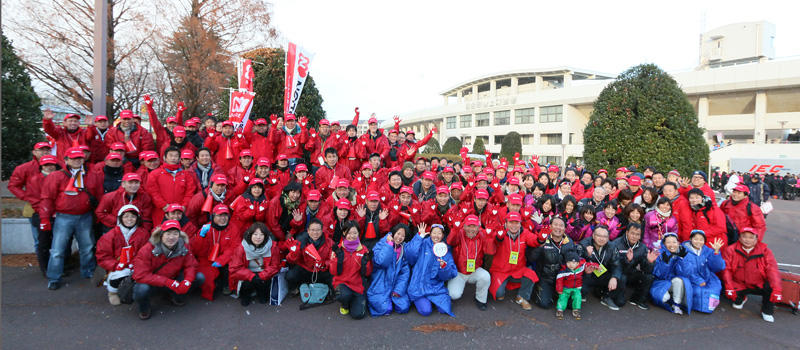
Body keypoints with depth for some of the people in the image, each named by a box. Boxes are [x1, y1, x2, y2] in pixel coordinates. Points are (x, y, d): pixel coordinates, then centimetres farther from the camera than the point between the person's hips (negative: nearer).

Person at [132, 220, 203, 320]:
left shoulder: (183, 247, -12)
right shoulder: (148, 249, -22)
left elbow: (191, 266, -6)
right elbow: (141, 275, -26)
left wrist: (187, 281, -30)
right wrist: (168, 282, -34)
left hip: (173, 280, 3)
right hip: (151, 282, -3)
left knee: (200, 278, -16)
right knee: (141, 290, -38)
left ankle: (177, 297, 11)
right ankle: (144, 309, 0)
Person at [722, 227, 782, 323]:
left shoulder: (765, 250, -4)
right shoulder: (731, 250, -6)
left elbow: (772, 270, -14)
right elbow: (726, 269, -8)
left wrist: (776, 290, -27)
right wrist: (729, 287, -20)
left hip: (759, 285, 1)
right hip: (739, 285, 0)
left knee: (771, 287, -29)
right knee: (730, 293, -28)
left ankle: (767, 311, 0)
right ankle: (740, 298, 15)